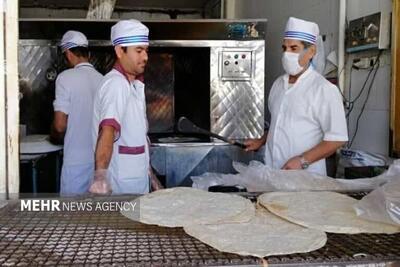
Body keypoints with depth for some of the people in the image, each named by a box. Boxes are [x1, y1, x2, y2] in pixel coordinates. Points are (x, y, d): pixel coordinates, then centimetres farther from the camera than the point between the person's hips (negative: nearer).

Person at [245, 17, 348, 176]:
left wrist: (302, 160, -20)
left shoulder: (325, 89, -13)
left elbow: (336, 139, -15)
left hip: (304, 176, -5)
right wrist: (261, 141, 12)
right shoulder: (278, 84, 8)